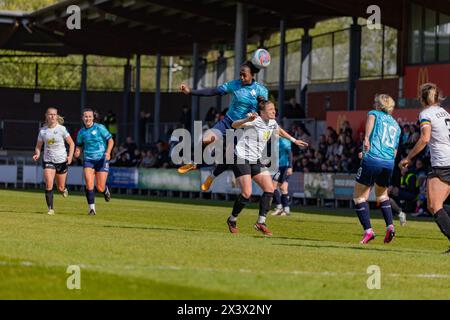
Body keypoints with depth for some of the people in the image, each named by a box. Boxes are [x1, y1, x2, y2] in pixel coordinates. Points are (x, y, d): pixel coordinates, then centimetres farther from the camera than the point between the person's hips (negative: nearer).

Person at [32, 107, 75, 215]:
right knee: (49, 184, -19)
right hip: (48, 161, 1)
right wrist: (37, 154, -12)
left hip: (62, 161, -1)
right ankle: (50, 208, -11)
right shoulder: (42, 131, 0)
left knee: (60, 188, 8)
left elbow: (71, 143, 1)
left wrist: (70, 156, -13)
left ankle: (64, 189, 46)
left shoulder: (61, 129, -6)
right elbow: (38, 146, 9)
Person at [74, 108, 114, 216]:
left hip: (101, 159, -2)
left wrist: (108, 152, -19)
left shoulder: (99, 128, -6)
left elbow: (110, 140, -3)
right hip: (88, 160, 2)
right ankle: (92, 208, -11)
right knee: (89, 184, -18)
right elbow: (79, 145, 19)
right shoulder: (81, 132, 5)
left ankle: (106, 190, 36)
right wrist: (77, 151, -4)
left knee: (100, 188, -2)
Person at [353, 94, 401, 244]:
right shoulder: (396, 125, 25)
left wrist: (366, 138, -25)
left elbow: (371, 118, -16)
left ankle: (368, 230, -7)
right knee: (382, 194, 27)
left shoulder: (374, 113, 11)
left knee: (359, 196, 7)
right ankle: (390, 226, 8)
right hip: (389, 163, 5)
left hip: (372, 160, -5)